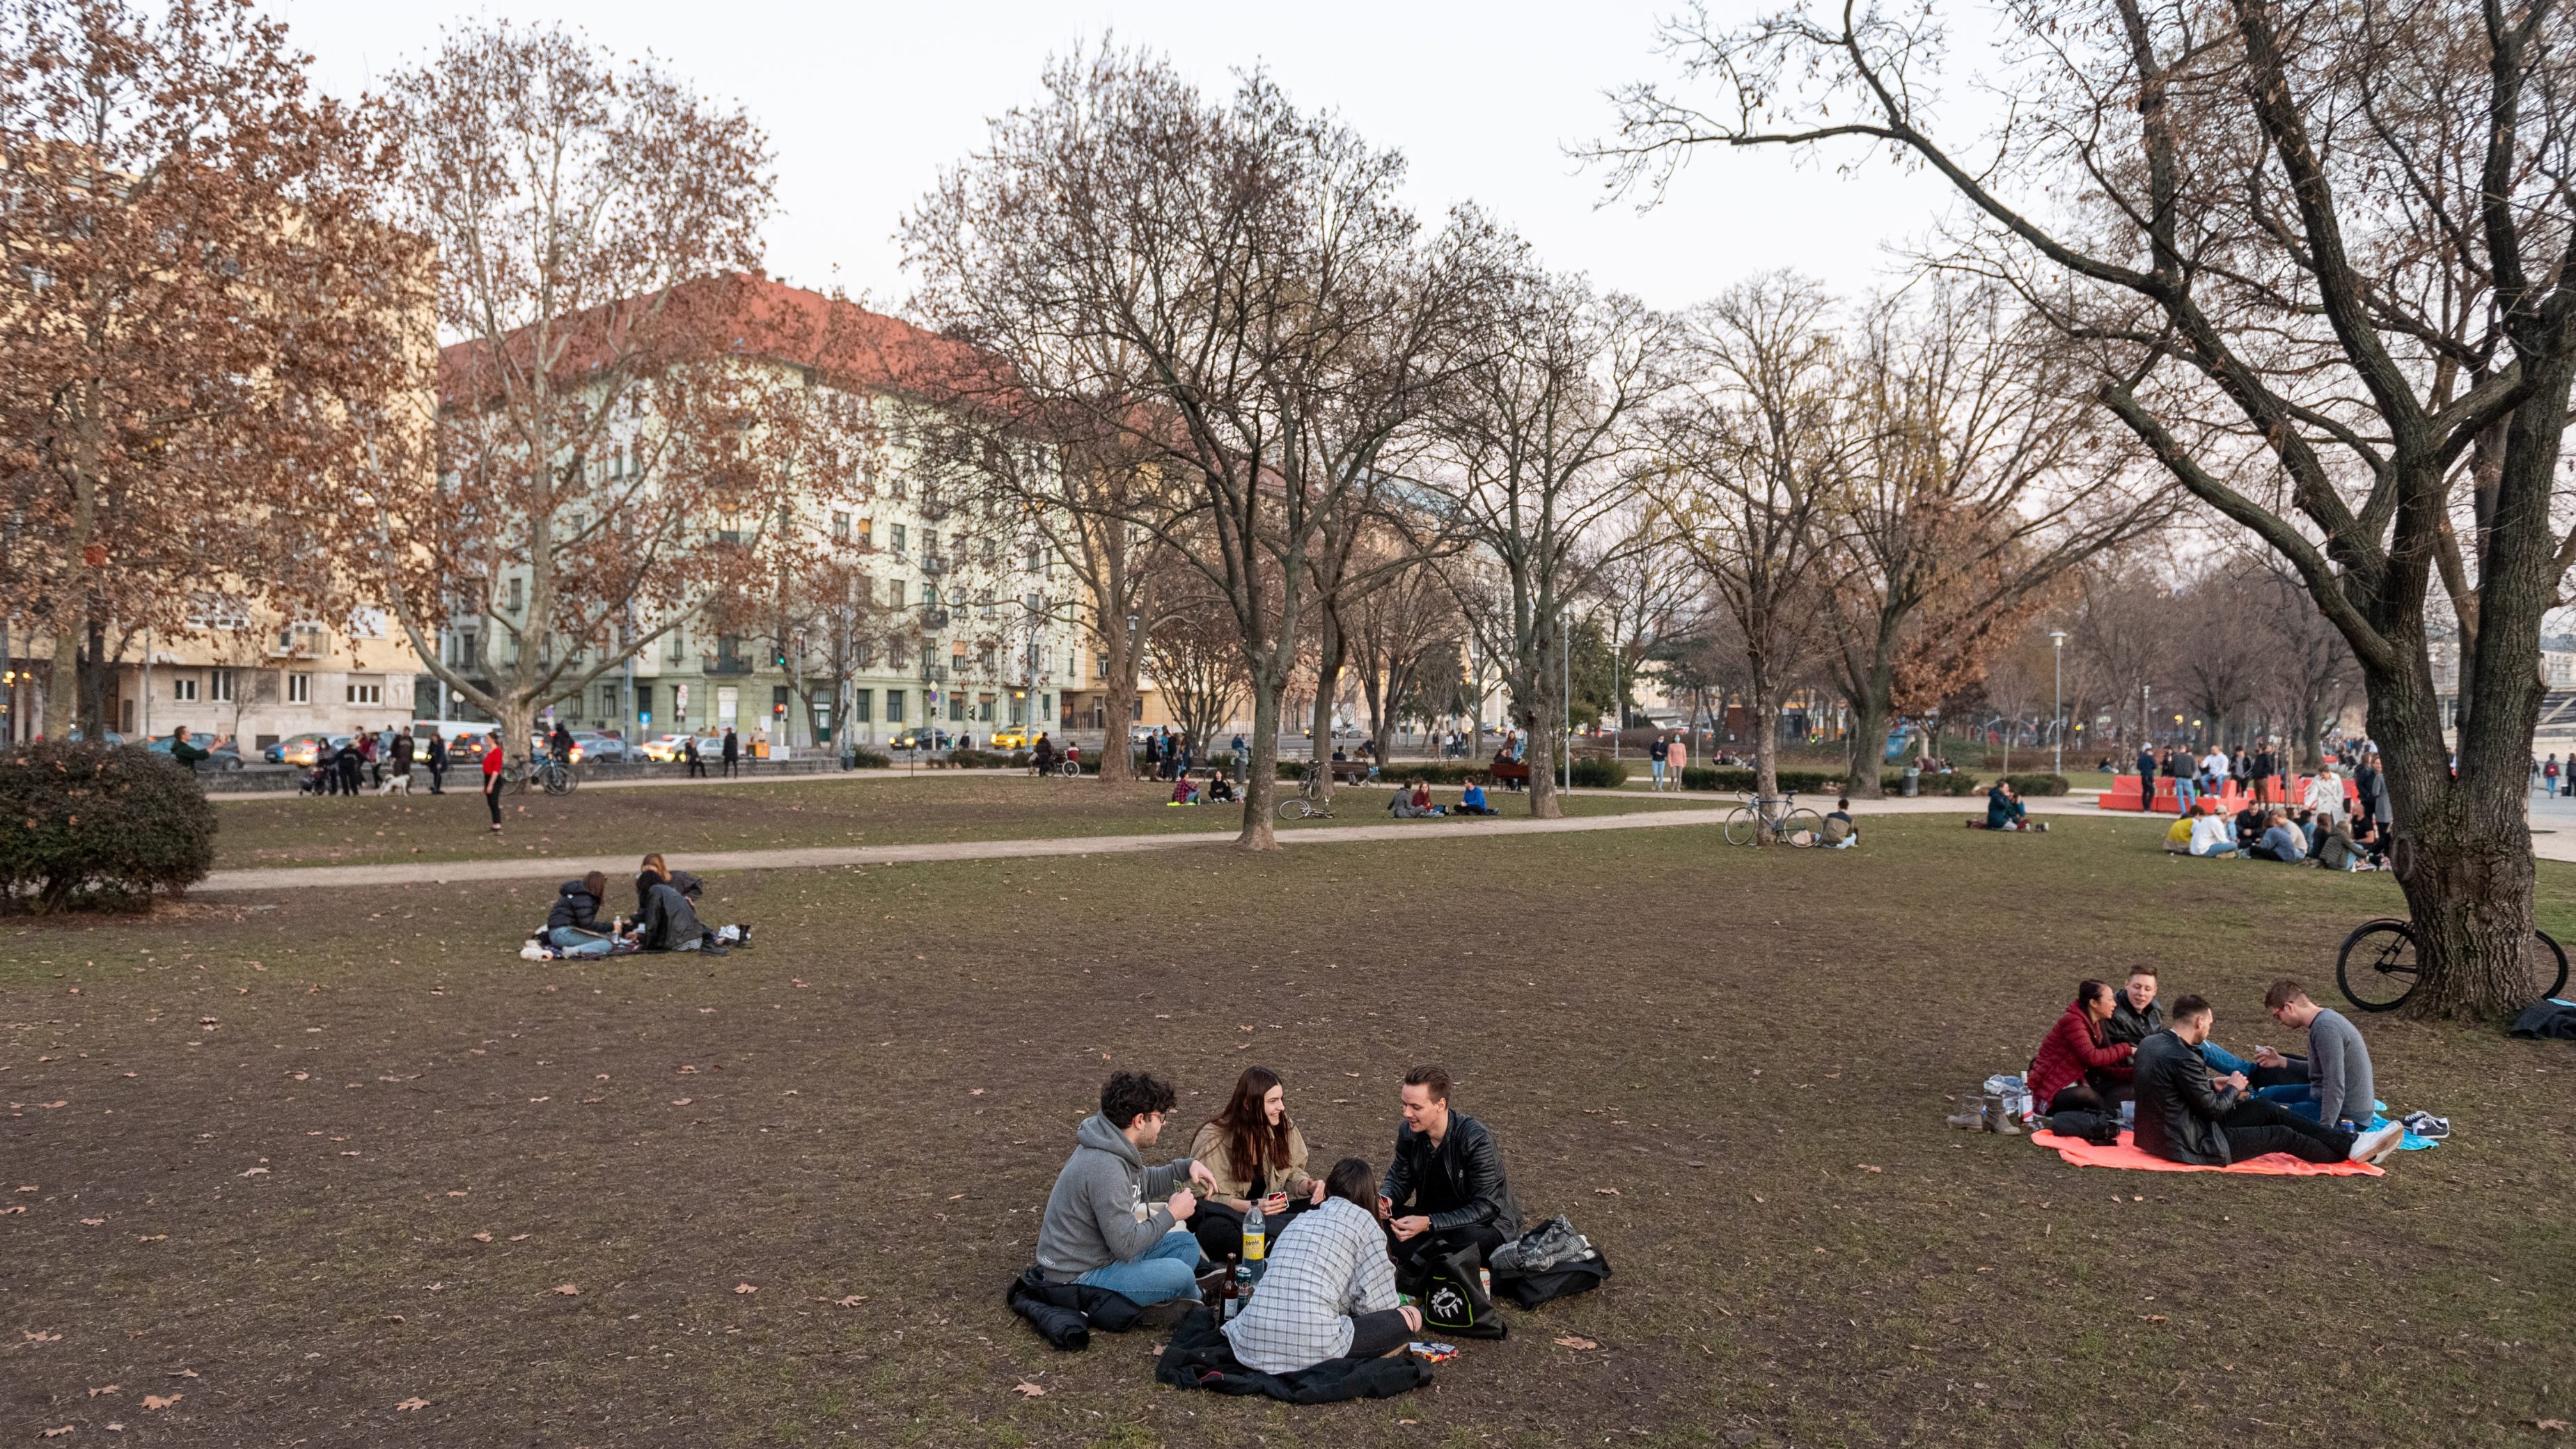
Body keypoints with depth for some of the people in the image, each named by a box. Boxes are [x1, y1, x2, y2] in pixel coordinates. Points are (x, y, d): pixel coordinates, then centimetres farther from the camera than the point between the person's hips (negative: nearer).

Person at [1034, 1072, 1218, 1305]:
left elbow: (1145, 1182, 22)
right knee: (1180, 1274, -22)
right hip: (1079, 1276, -11)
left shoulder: (1112, 1146, 2)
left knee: (1186, 1244, 11)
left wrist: (1186, 1167, 6)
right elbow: (1126, 1244, -27)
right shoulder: (1105, 1167, -28)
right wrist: (1171, 1214, -14)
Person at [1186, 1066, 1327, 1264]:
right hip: (1228, 1217, -5)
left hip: (1270, 1214, 5)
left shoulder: (1283, 1127, -1)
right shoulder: (1213, 1138, -16)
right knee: (1215, 1231, -40)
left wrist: (1308, 1186, -15)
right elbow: (1205, 1197, -14)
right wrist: (1251, 1207, -28)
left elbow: (1292, 1174, 9)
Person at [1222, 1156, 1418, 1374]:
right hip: (1309, 1346, -6)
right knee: (1412, 1316, 9)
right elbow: (1379, 1303, 5)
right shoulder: (1363, 1220, 7)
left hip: (1252, 1342, 6)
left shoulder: (1299, 1220, 24)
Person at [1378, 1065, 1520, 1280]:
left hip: (1487, 1223, -5)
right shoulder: (1409, 1133, -8)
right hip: (1436, 1216, 5)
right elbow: (1399, 1178, 7)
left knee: (1469, 1238, -40)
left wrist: (1429, 1223, -38)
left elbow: (1487, 1207, -28)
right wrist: (1385, 1198, -19)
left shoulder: (1476, 1140, -27)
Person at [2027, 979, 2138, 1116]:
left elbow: (2101, 1068, 6)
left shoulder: (2094, 1025, 13)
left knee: (2124, 1089, -2)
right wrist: (2126, 1049, -14)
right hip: (2051, 1090, -10)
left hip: (2073, 1084, 10)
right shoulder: (2073, 1021, -15)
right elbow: (2093, 1057, -25)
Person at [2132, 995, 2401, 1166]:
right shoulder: (2184, 1059, -28)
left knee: (2268, 1109, 13)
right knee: (2283, 1135, 6)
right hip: (2191, 1144, -9)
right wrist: (2233, 1089, 1)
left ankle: (2351, 1141, 19)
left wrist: (2212, 1083, 15)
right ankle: (2351, 1150, 28)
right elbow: (2214, 1109, -17)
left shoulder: (2149, 1043, 2)